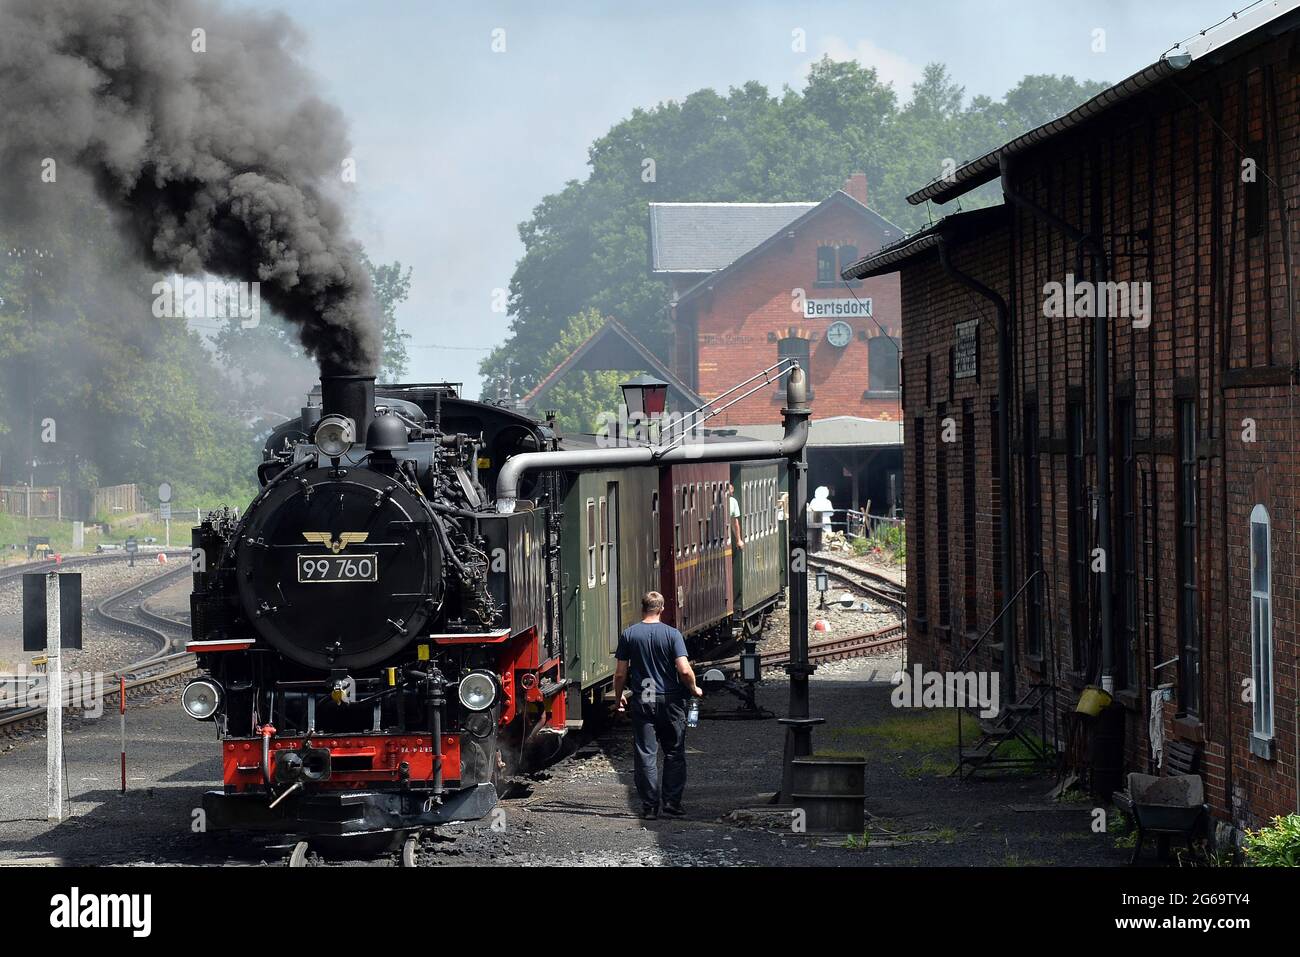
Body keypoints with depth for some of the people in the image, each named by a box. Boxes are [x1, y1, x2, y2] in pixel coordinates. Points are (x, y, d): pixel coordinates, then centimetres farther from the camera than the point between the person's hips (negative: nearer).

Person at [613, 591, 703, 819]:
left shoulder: (628, 635, -2)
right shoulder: (672, 634, -7)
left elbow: (620, 673, -1)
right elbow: (684, 670, -14)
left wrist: (618, 698, 15)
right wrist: (694, 689, 4)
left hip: (642, 701, 1)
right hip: (670, 701, -1)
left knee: (646, 755, 4)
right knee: (674, 753, 12)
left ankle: (650, 805, 3)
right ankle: (672, 801, 10)